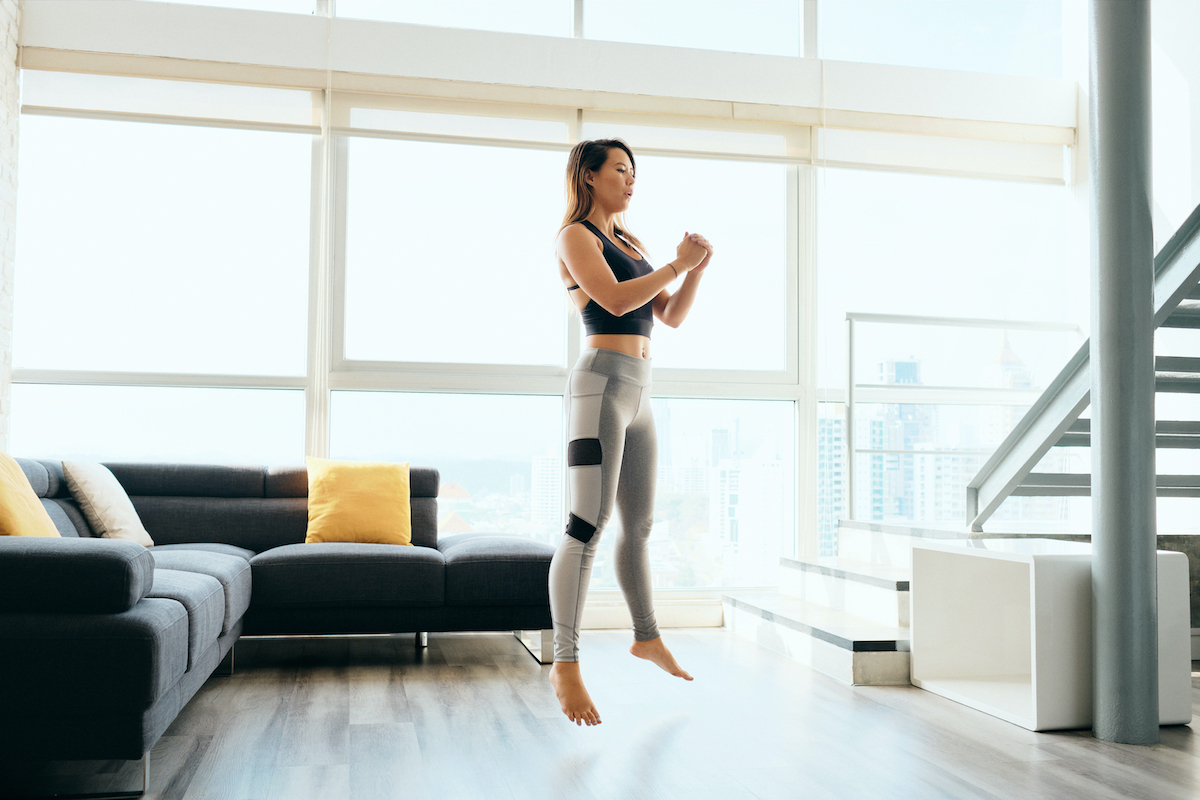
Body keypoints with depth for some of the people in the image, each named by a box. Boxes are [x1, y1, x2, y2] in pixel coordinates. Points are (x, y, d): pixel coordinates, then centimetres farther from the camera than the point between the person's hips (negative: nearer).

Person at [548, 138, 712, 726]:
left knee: (639, 524, 16)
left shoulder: (629, 244, 22)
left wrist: (696, 269, 5)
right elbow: (615, 300, -17)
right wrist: (676, 264, -8)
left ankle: (646, 638, 30)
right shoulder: (575, 236, -1)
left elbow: (671, 316, 19)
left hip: (637, 393, 8)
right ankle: (565, 665, -9)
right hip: (602, 384, -8)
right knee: (588, 525, -13)